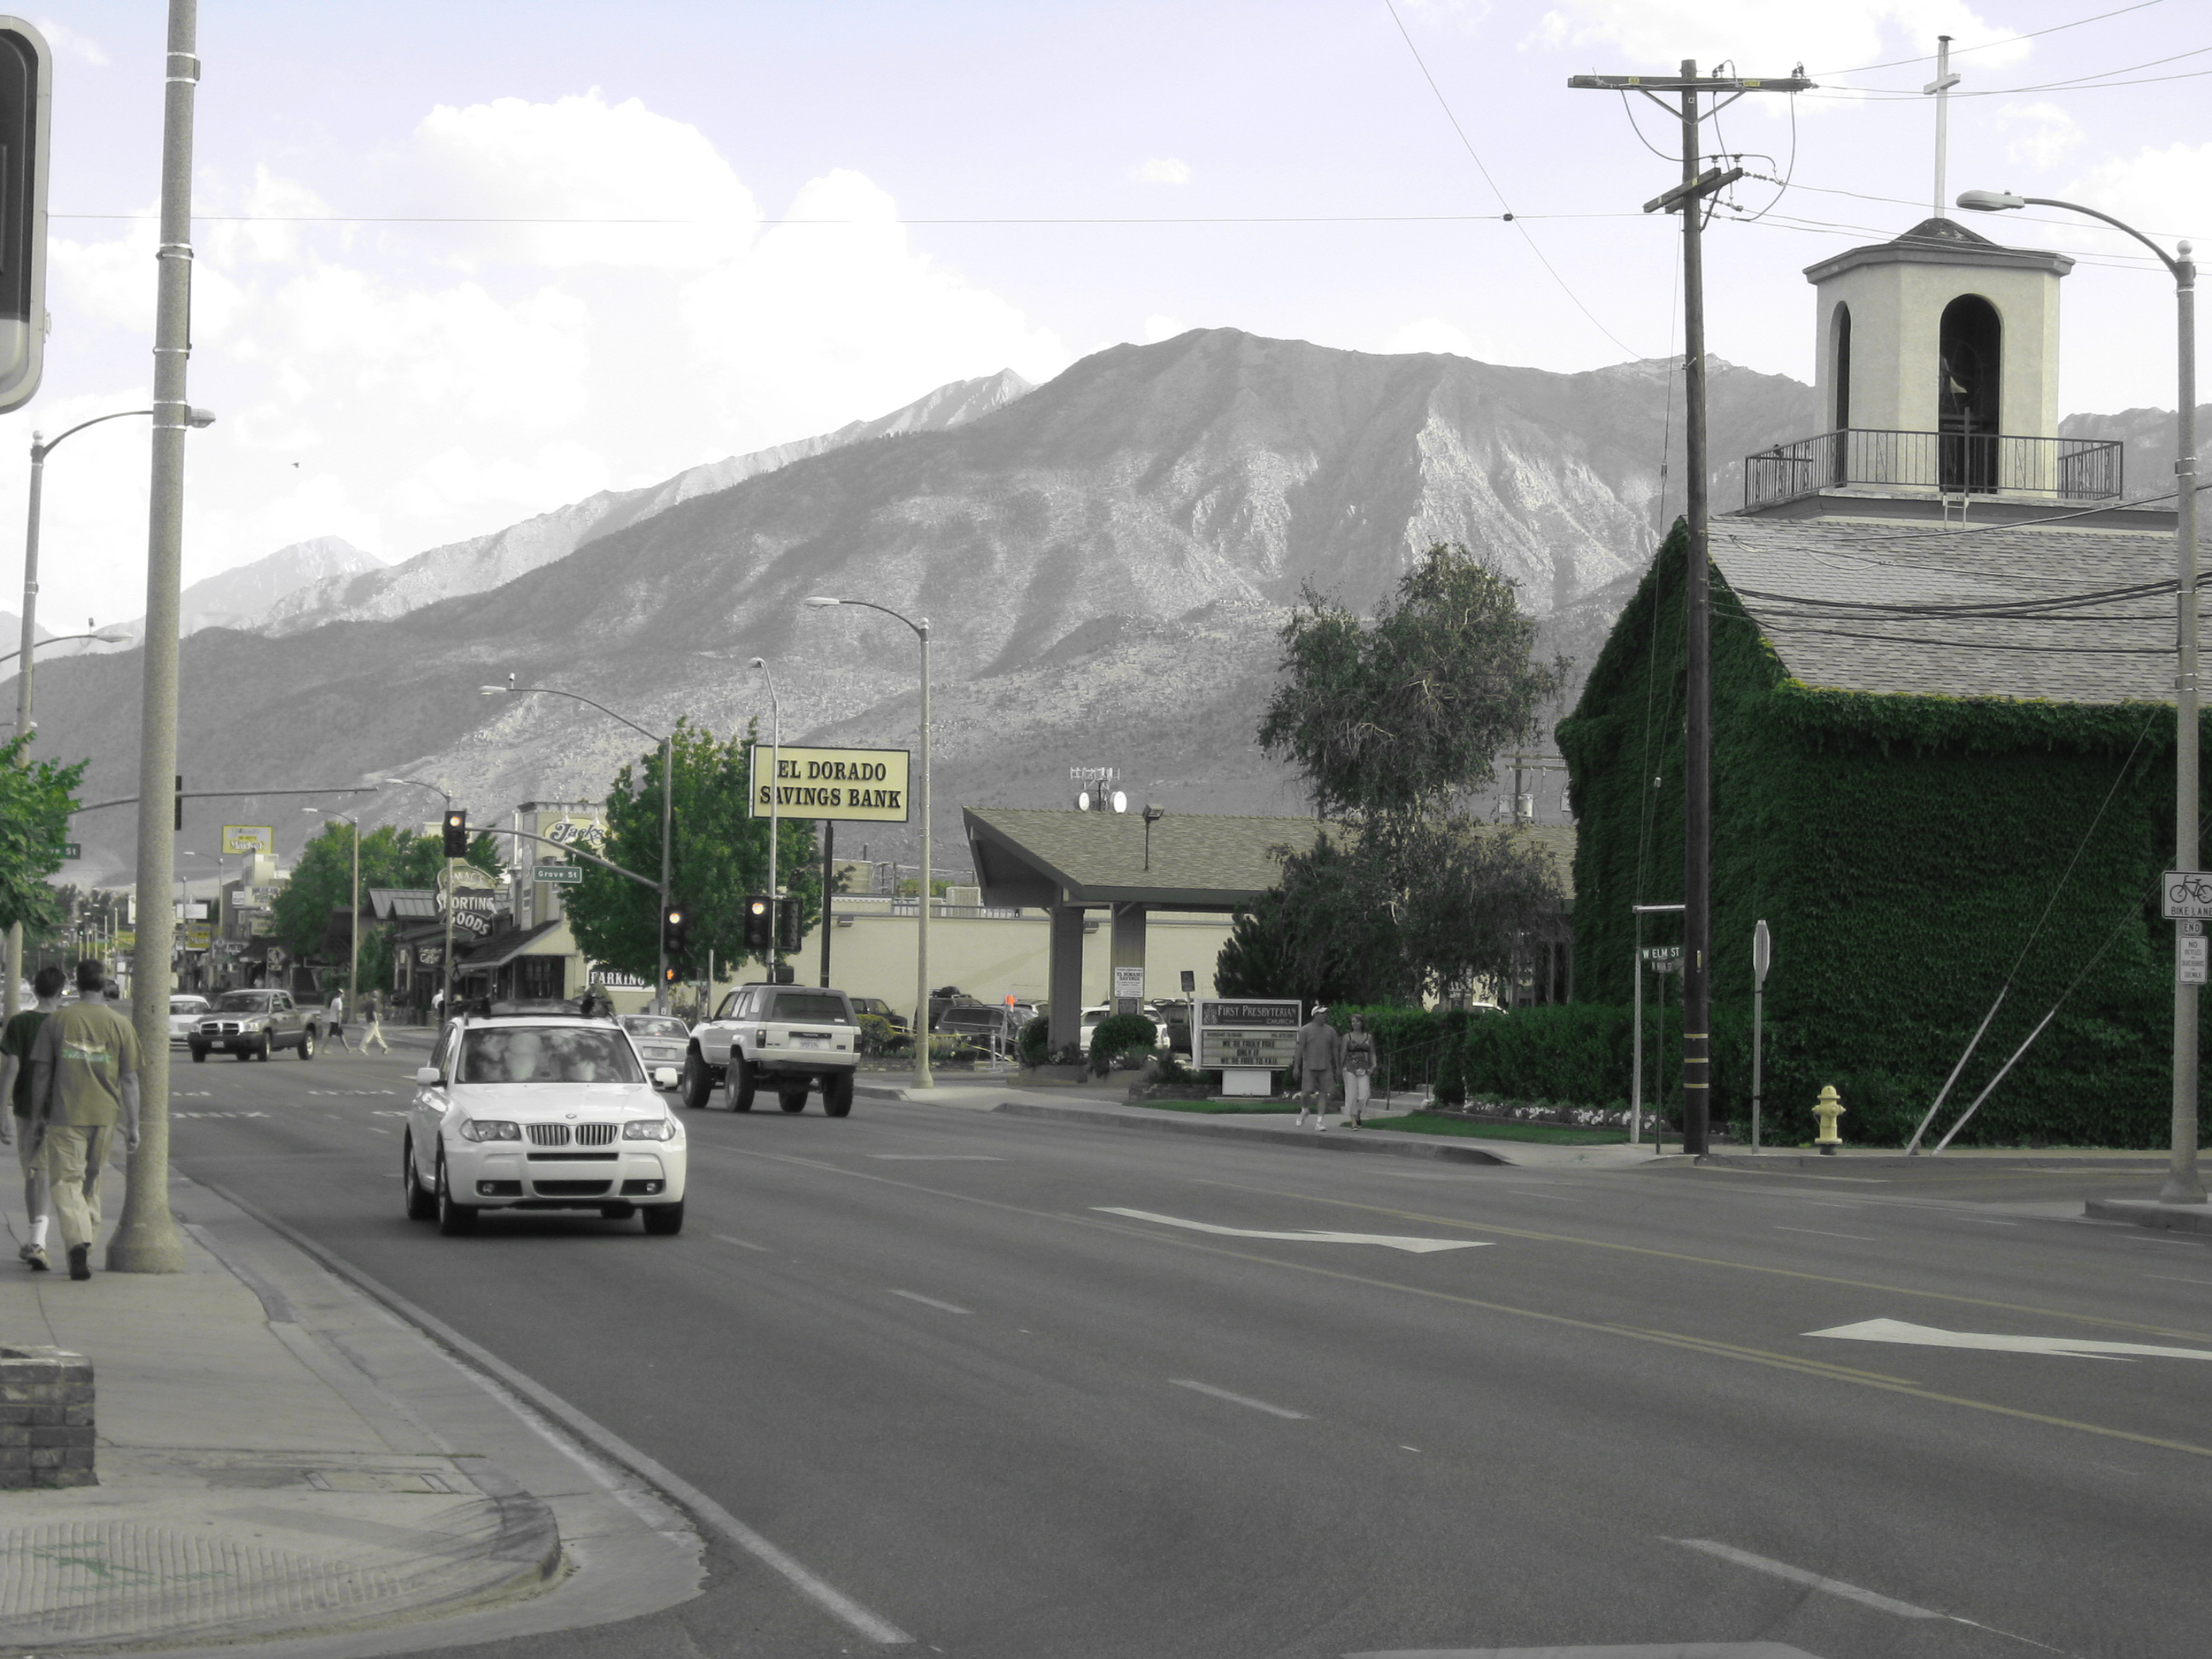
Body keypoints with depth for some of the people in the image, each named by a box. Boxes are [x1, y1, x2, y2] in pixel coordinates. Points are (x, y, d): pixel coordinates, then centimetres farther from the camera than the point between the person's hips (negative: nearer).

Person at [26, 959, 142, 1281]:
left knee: (66, 1182, -2)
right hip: (104, 1116, 2)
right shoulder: (120, 1025, 0)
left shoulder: (57, 1020, -2)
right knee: (91, 1181, 17)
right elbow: (129, 1079, -1)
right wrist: (133, 1126, 3)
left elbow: (41, 1072, -1)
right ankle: (86, 1246, 21)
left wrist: (37, 1116, 8)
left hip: (65, 1115, -2)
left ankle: (77, 1242, -23)